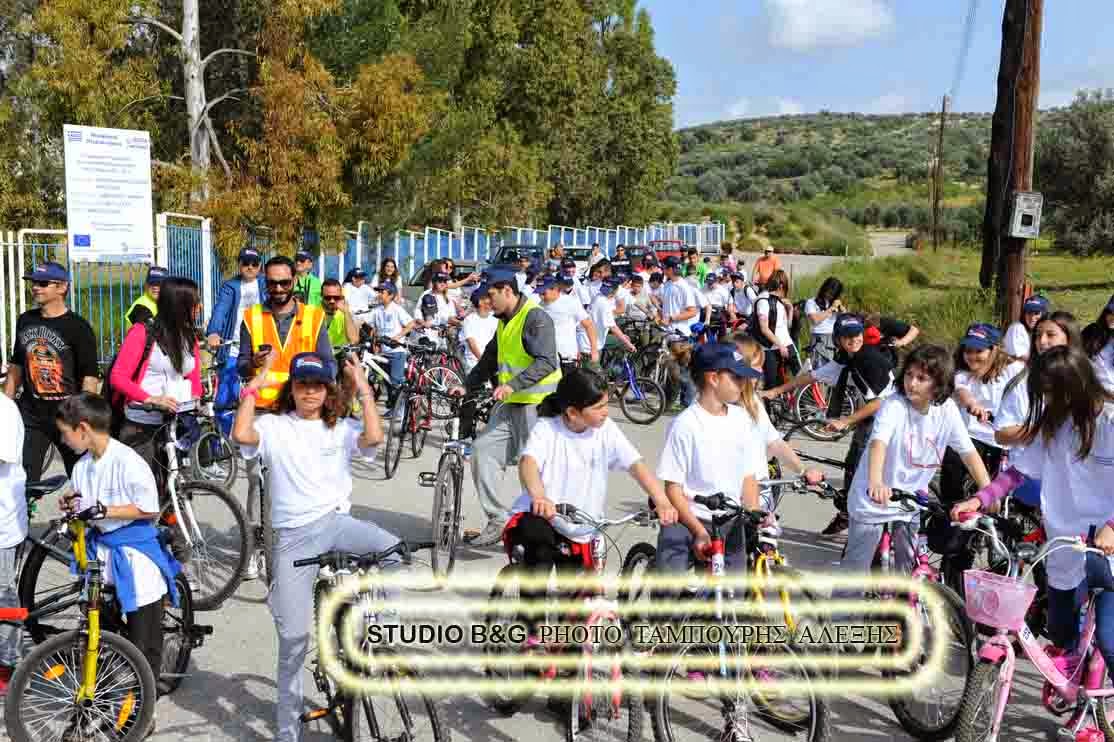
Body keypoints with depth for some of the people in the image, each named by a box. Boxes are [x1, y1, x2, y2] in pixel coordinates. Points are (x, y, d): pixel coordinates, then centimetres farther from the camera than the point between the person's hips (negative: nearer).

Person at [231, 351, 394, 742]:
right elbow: (241, 434, -16)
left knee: (391, 549, -32)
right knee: (293, 636, 0)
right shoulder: (273, 426, 5)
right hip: (293, 536, -1)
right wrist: (255, 385, -8)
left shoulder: (342, 428, 9)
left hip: (336, 522, 1)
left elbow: (374, 437, -11)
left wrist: (362, 387, -6)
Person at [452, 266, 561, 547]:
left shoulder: (535, 317, -12)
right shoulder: (505, 321, 18)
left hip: (537, 405, -9)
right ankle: (497, 520, 5)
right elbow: (489, 360, 27)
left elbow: (547, 362, -22)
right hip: (510, 405, 9)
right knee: (483, 450, -1)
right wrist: (467, 386, 17)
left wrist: (513, 384, -29)